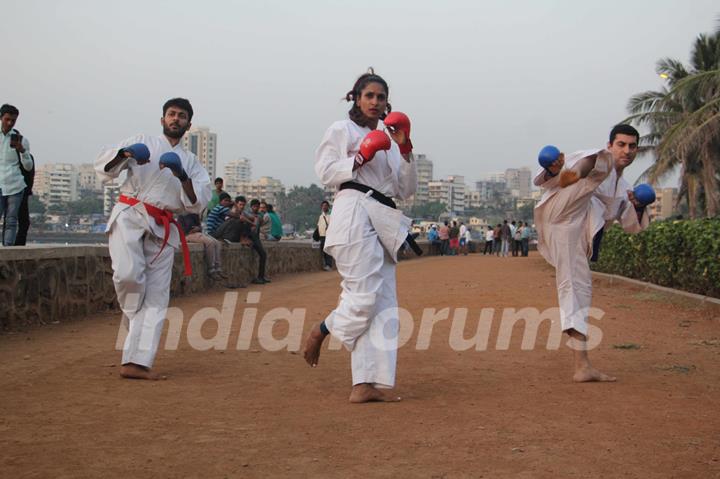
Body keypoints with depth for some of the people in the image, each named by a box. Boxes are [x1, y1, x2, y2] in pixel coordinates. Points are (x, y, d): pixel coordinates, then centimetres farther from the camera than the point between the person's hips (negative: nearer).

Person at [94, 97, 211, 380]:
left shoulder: (191, 163, 17)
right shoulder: (141, 143, 12)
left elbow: (198, 203, 4)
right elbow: (103, 168, 5)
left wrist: (183, 176, -12)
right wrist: (123, 155, -16)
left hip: (161, 229, 3)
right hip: (129, 216, -3)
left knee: (156, 296, -4)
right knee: (129, 274, -27)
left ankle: (136, 362, -4)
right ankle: (134, 320, 2)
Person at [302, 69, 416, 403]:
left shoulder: (388, 141, 25)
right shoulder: (341, 130, 8)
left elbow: (406, 190, 17)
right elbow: (326, 172, -3)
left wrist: (405, 150, 7)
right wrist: (361, 158, -11)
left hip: (383, 221, 7)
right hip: (354, 213, -7)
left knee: (384, 305, -2)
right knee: (364, 295, -18)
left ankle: (367, 383, -3)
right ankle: (320, 331, 9)